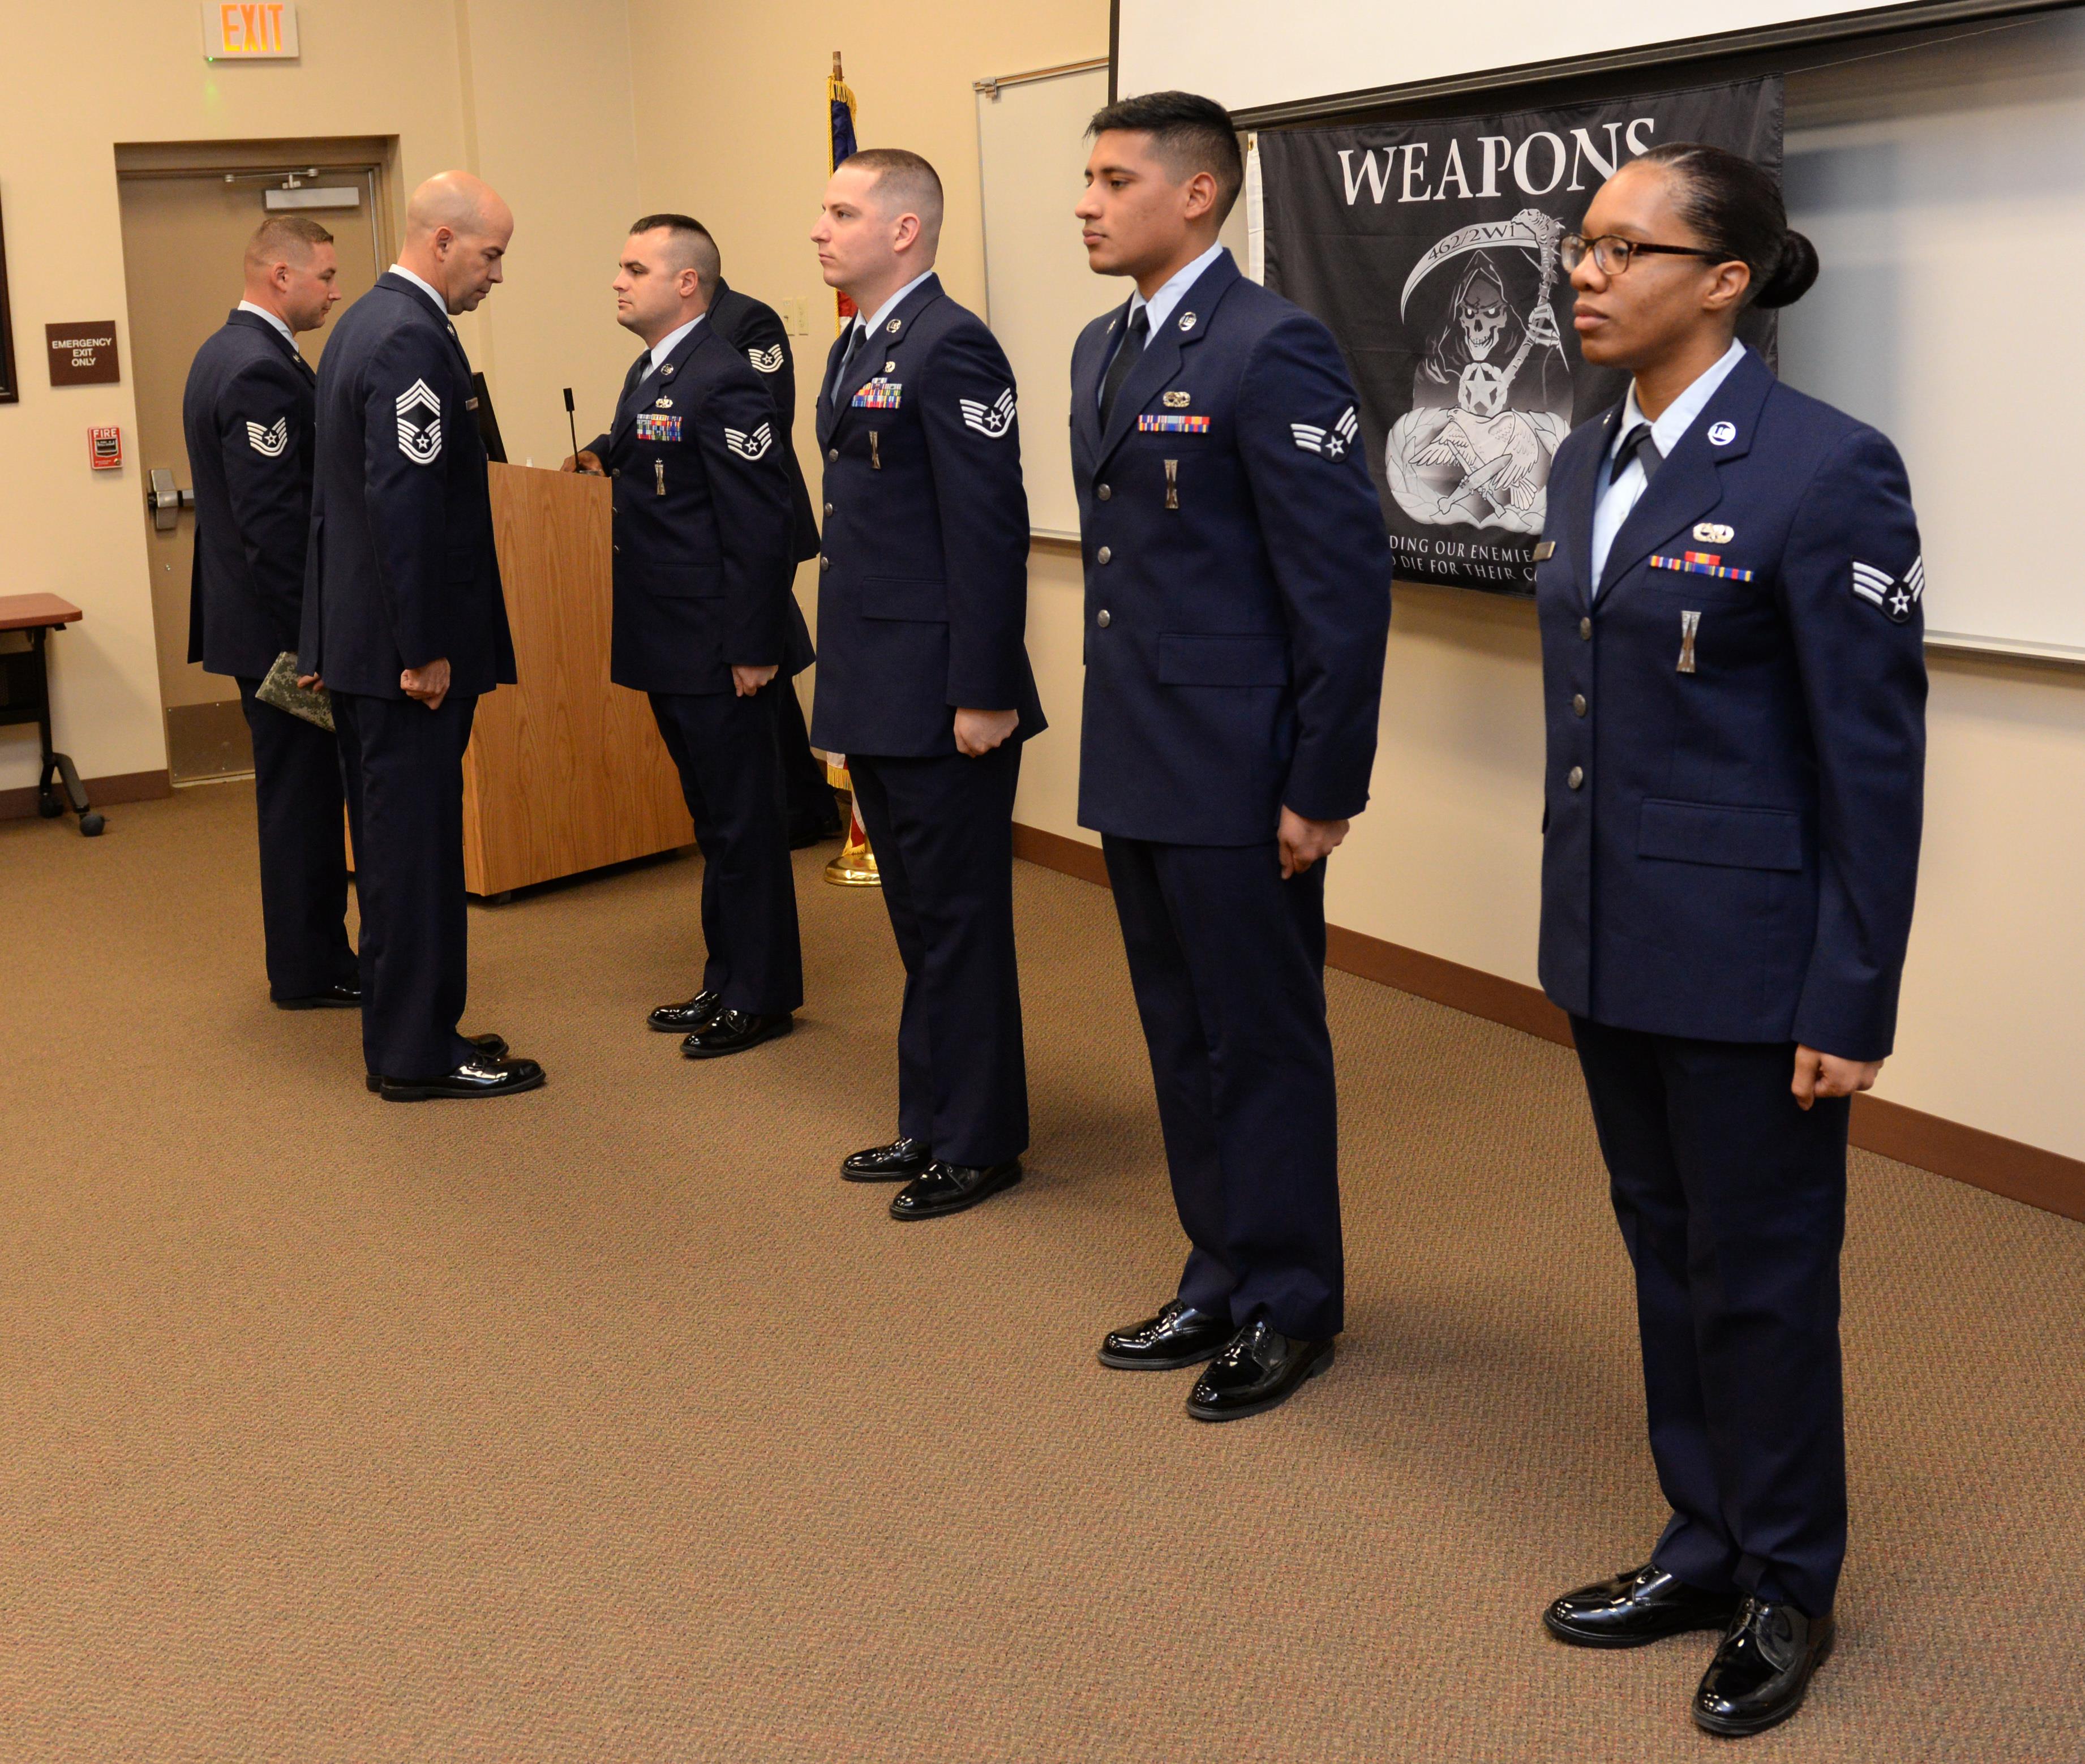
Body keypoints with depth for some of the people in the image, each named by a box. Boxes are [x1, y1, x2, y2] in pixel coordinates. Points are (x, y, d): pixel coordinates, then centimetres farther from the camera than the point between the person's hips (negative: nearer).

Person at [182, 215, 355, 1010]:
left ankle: (310, 954, 26)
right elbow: (274, 520, -25)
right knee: (303, 794, -1)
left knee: (300, 794, 17)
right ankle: (309, 971, 9)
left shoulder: (224, 353, 14)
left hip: (255, 616, 10)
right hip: (281, 624, -10)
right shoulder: (261, 370, -20)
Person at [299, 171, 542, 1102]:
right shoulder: (413, 339, -18)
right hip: (404, 645, -10)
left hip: (356, 636, 10)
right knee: (417, 843, -2)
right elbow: (404, 503, -24)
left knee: (392, 842, 16)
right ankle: (417, 1054, 7)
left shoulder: (365, 320, 15)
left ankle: (404, 1032, 26)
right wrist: (424, 649, -20)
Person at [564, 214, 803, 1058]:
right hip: (672, 647, 10)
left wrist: (752, 648, -21)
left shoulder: (721, 382, -17)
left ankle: (761, 997, 11)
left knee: (744, 822, 1)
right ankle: (727, 983, 27)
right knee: (713, 819, 17)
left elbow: (760, 527, -20)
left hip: (720, 649, -10)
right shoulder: (648, 374, 13)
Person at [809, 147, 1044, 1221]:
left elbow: (990, 530, -19)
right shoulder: (857, 346, 15)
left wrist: (982, 694, -21)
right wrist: (846, 673, 17)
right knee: (918, 920, 17)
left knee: (959, 922, 2)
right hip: (875, 691, 10)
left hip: (939, 696, -9)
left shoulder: (950, 348, -15)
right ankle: (929, 1123, 29)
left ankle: (977, 1142, 14)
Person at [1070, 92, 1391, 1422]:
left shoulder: (1271, 349, -15)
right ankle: (1221, 1284, 32)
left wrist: (1324, 789, -17)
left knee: (1265, 1047, 5)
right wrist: (1117, 733, 17)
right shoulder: (1102, 349, 12)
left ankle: (1289, 1308, 20)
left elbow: (1347, 578, -17)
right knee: (1184, 1041, 17)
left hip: (1238, 777, -8)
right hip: (1138, 767, 8)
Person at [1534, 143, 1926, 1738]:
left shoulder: (1824, 469, -15)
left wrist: (1851, 1006, -14)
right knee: (1667, 1258, 18)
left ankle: (1786, 1591, 27)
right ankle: (1706, 1546, 35)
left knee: (1762, 1279, 7)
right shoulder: (1592, 460, 8)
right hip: (1614, 946, 7)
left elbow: (1875, 761, -15)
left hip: (1747, 961, -7)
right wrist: (1577, 923, 16)